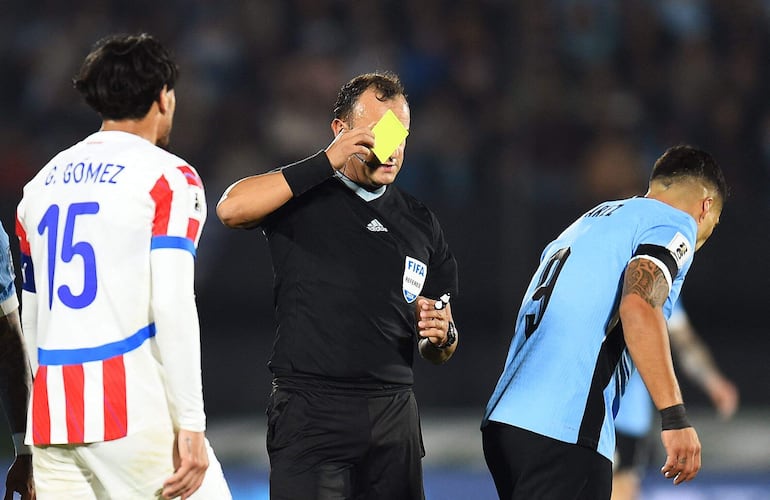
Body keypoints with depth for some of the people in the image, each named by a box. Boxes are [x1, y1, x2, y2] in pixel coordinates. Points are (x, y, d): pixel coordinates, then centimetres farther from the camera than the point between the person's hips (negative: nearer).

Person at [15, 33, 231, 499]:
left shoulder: (44, 182, 17)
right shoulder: (168, 177, -2)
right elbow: (172, 306, -12)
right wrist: (190, 426, -12)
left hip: (54, 411, 6)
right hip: (135, 410, -6)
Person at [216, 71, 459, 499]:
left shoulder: (420, 223, 16)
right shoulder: (306, 199, 2)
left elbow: (438, 352, 22)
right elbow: (232, 209, -21)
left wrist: (442, 335, -3)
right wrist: (326, 163, -19)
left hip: (394, 415, 5)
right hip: (310, 412, -5)